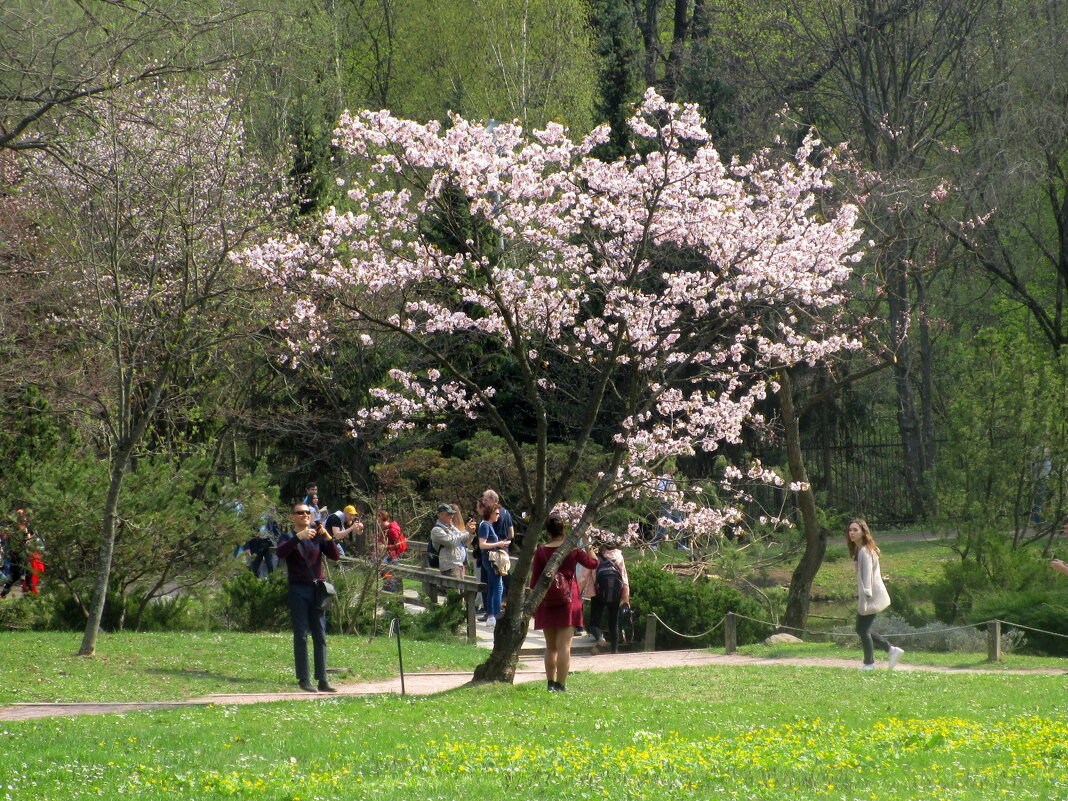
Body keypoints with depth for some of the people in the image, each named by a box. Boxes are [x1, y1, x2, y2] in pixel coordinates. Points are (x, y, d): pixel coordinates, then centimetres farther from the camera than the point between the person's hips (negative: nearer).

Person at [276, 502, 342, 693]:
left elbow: (335, 556, 2)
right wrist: (299, 537, -29)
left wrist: (327, 536, -12)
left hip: (317, 589, 3)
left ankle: (322, 680, 4)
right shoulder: (288, 537, 4)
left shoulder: (317, 537, 13)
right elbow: (281, 552, -17)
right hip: (298, 591, -3)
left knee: (320, 636, 3)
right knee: (301, 636, -4)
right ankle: (304, 679, -2)